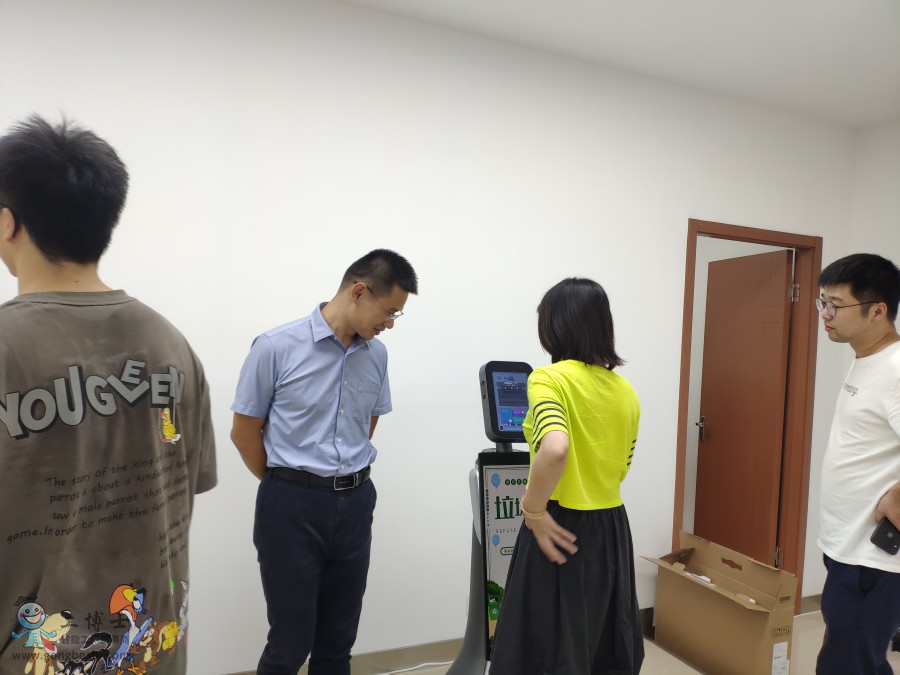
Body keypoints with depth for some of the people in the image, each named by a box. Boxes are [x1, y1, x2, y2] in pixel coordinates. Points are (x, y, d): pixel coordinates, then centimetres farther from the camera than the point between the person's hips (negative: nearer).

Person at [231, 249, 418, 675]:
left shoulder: (377, 355, 2)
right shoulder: (276, 347, -13)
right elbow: (244, 432, -5)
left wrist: (347, 479, 13)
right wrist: (289, 487, 5)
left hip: (355, 504, 5)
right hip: (293, 507, -4)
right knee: (291, 641, 7)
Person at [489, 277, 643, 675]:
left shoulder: (549, 378, -16)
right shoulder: (626, 391, 5)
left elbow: (555, 449, -33)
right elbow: (617, 469, 12)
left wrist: (534, 511, -20)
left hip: (563, 530, -7)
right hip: (612, 528, 7)